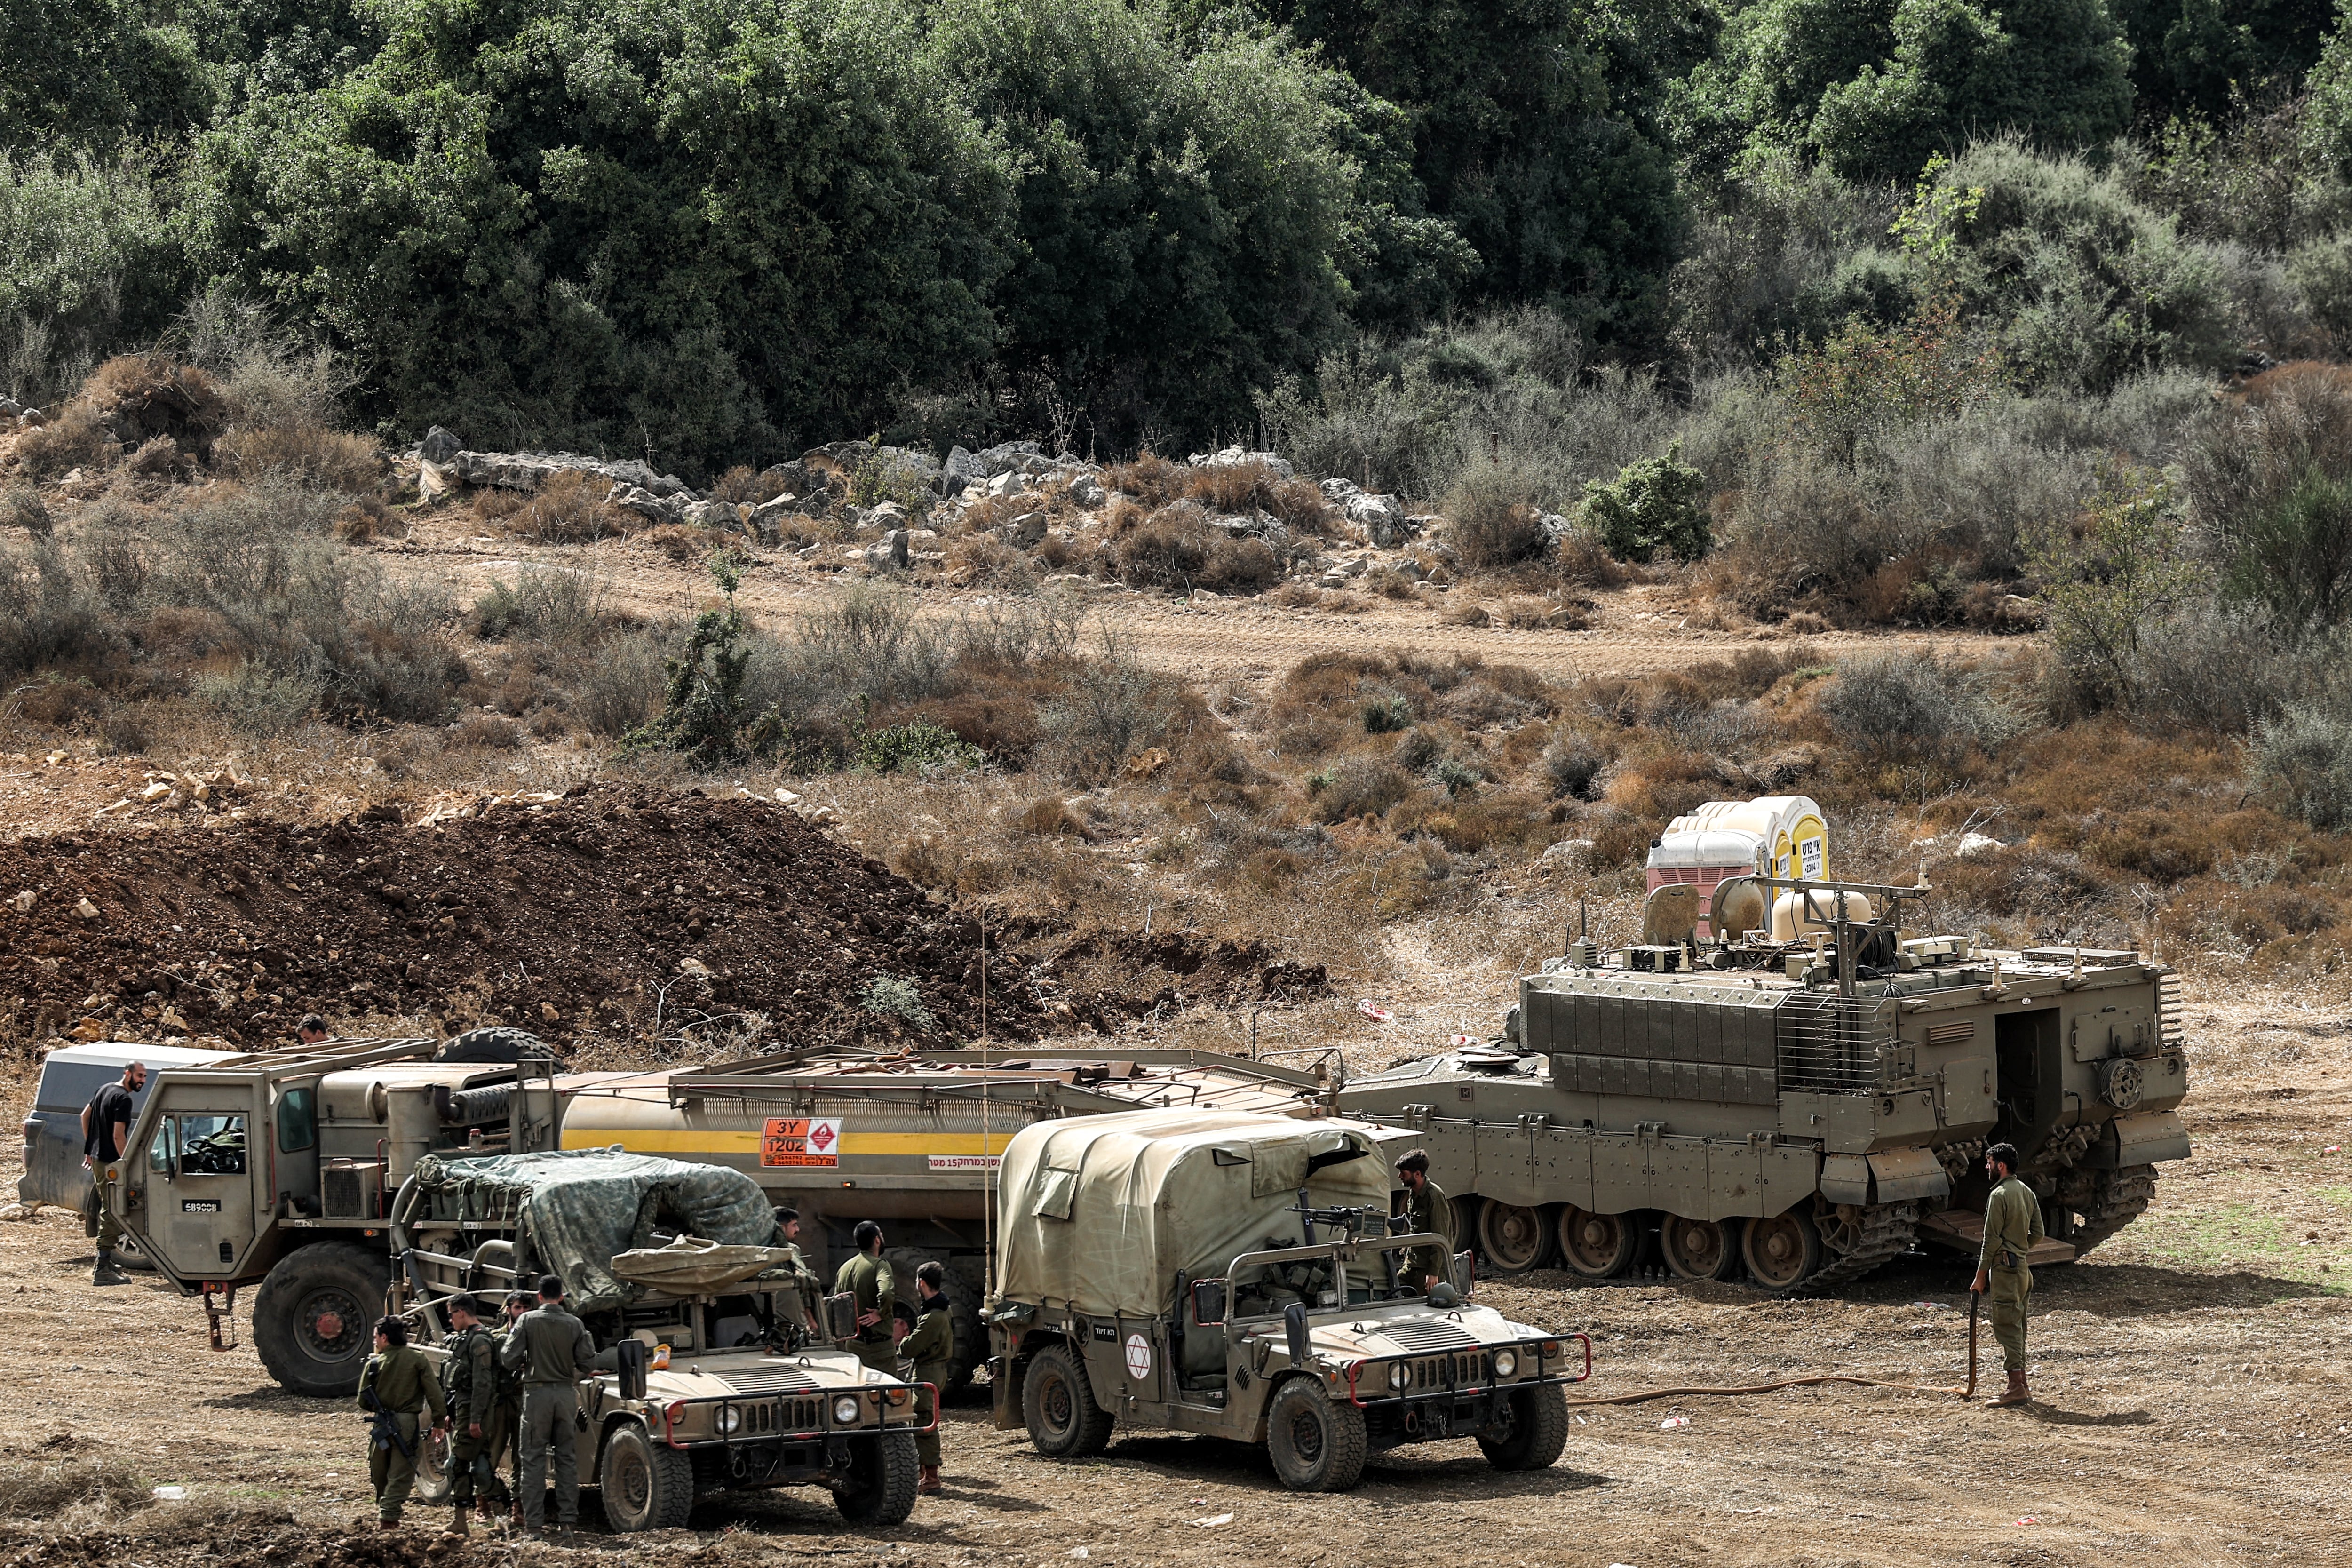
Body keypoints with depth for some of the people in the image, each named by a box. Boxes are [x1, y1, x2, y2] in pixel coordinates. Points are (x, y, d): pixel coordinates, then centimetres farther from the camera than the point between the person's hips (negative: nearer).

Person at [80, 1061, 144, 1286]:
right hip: (110, 1163, -10)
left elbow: (85, 1115, 25)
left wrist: (90, 1149, 29)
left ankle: (105, 1263, 27)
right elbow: (118, 1136, -22)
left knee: (107, 1211, 19)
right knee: (112, 1215, -9)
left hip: (97, 1158, 10)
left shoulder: (106, 1090, 13)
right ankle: (103, 1270, -11)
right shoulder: (123, 1099, -17)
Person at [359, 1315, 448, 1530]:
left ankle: (383, 1512, 29)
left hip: (381, 1424, 1)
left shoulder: (374, 1364, -2)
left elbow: (363, 1402, 3)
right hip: (408, 1423, -1)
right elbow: (434, 1393, -6)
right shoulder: (417, 1359, -2)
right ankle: (389, 1516, -9)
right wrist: (439, 1421, 1)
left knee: (379, 1475, 18)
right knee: (400, 1475, 1)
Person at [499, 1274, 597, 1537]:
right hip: (567, 1392, 2)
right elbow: (588, 1364, 1)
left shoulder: (527, 1321, -5)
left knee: (534, 1459, 2)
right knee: (567, 1458, 9)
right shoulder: (575, 1324, 1)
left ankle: (533, 1523, -2)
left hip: (537, 1392, -2)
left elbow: (509, 1357, -9)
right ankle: (567, 1521, 8)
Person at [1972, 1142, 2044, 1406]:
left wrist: (1981, 1275, -12)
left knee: (2007, 1327, -8)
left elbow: (1992, 1239, -16)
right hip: (2022, 1265, 9)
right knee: (2017, 1326, 16)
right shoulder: (2027, 1192, 12)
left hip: (2004, 1268, -9)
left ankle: (2016, 1388, -11)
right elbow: (2038, 1233, 14)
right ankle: (2021, 1385, 21)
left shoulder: (2000, 1195, -15)